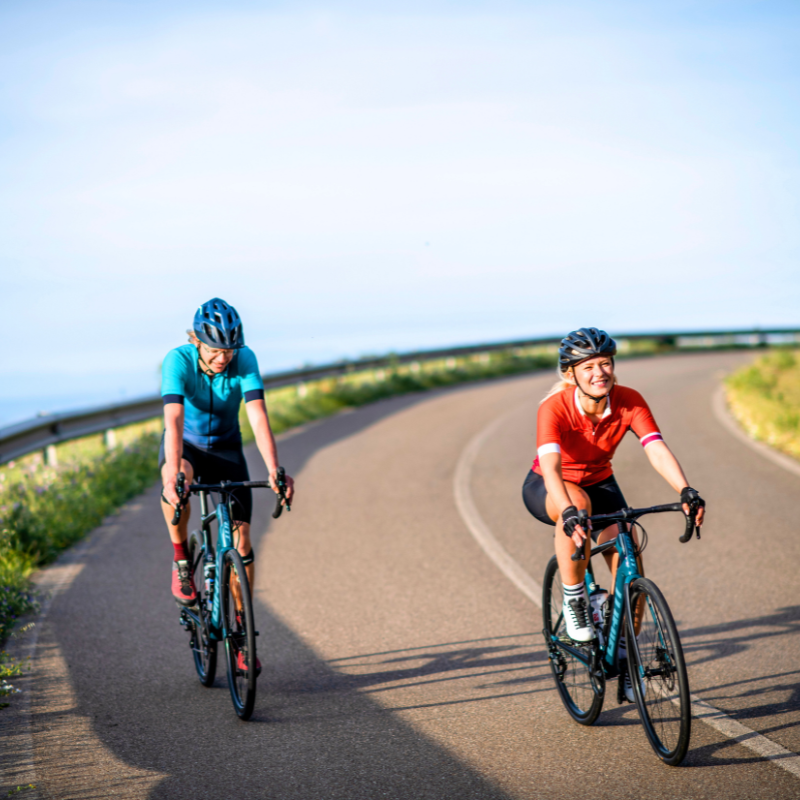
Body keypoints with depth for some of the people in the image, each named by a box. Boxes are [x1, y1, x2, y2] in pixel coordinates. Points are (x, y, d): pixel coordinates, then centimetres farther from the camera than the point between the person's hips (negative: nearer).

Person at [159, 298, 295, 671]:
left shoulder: (245, 360, -24)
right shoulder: (178, 361, -28)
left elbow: (258, 417, -34)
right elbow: (174, 420, -40)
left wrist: (274, 470, -47)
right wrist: (174, 475, -54)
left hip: (226, 448, 2)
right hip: (186, 445, -2)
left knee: (241, 535, -8)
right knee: (179, 476, -39)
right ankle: (181, 560, -16)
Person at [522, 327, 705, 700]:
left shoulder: (628, 401, -23)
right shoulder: (554, 408, -32)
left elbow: (656, 449, -34)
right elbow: (551, 467, -45)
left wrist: (686, 492, -51)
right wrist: (568, 513, -62)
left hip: (599, 484, 4)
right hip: (547, 489, -4)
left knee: (631, 572, -11)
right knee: (579, 503, -39)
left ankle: (624, 655, 13)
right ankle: (574, 600, -21)